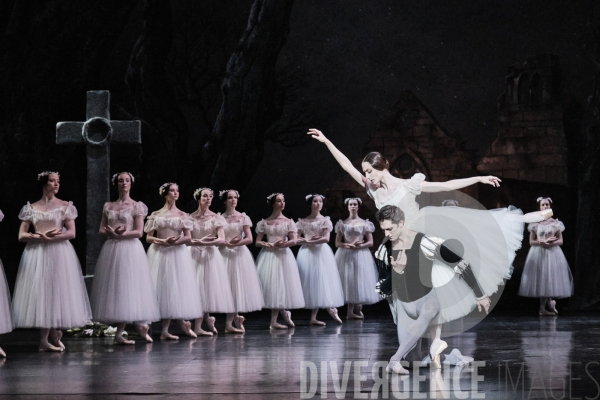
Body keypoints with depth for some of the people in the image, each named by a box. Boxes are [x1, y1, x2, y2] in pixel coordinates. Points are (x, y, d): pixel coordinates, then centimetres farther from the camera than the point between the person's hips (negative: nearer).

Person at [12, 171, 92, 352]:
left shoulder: (65, 206, 6)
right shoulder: (31, 208, 8)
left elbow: (71, 232, -2)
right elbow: (21, 236, 3)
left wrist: (52, 237, -15)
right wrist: (41, 236, -12)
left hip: (60, 254, -1)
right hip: (37, 254, 1)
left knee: (57, 291, -2)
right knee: (40, 293, -3)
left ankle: (50, 337, 8)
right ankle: (46, 339, 0)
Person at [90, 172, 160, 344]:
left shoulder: (137, 206, 2)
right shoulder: (108, 206, 13)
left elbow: (139, 232, -5)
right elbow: (102, 229, 10)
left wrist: (119, 234, -12)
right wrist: (112, 231, -10)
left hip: (130, 250, -4)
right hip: (111, 249, 4)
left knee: (127, 287, -6)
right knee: (113, 288, -1)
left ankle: (119, 333, -4)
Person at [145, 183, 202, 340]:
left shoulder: (182, 215, 7)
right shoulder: (156, 215, 7)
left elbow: (188, 237, 0)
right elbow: (148, 238, 3)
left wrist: (174, 242, -15)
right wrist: (164, 241, -12)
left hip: (177, 255, 0)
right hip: (159, 255, 0)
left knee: (175, 289, -4)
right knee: (161, 289, -4)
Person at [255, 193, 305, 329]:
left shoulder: (288, 222, 7)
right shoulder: (264, 222, 6)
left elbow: (293, 241, -1)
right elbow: (257, 242, 3)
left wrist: (282, 244, -18)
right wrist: (271, 245, -13)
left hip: (284, 255, 0)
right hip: (268, 256, 0)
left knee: (281, 286, -4)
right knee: (270, 286, -6)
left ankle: (274, 321, 3)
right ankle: (284, 313, 13)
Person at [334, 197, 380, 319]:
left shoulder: (364, 223, 6)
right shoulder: (343, 224, 8)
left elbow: (370, 242, 3)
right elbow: (337, 243, 5)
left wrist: (359, 246, -13)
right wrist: (349, 245, -12)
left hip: (361, 255, 0)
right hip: (346, 256, 0)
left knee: (360, 281, -4)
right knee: (348, 281, -6)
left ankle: (358, 309, 4)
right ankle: (351, 311, -5)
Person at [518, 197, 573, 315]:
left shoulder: (555, 223, 5)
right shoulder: (535, 223, 4)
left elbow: (560, 241, 3)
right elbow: (531, 241, 2)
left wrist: (550, 243, -16)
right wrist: (542, 242, -14)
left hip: (553, 253, 1)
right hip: (538, 253, 0)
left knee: (551, 278, -4)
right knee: (540, 279, -4)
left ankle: (546, 306, 7)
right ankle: (544, 307, 1)